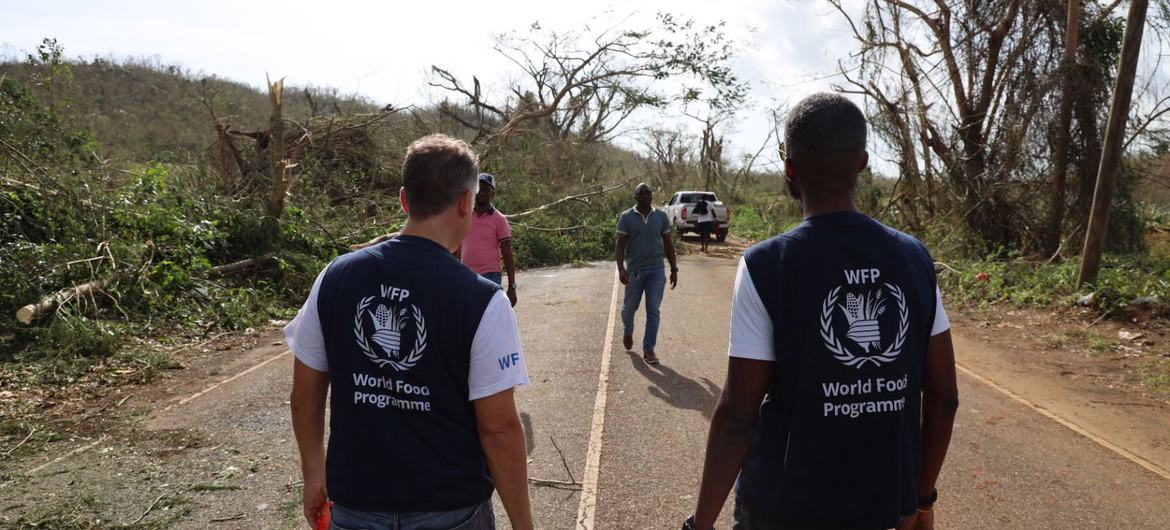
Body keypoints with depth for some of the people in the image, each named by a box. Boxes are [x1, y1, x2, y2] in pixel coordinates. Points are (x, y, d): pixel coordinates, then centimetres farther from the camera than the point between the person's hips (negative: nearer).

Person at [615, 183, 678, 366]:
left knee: (653, 311, -1)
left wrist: (674, 269, 6)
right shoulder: (626, 217, -3)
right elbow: (620, 244, -5)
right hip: (634, 271, -1)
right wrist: (621, 268, -17)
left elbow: (668, 244, 8)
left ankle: (648, 350, 5)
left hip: (656, 271, 1)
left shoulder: (661, 216, 3)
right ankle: (628, 332, 44)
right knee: (630, 307, 13)